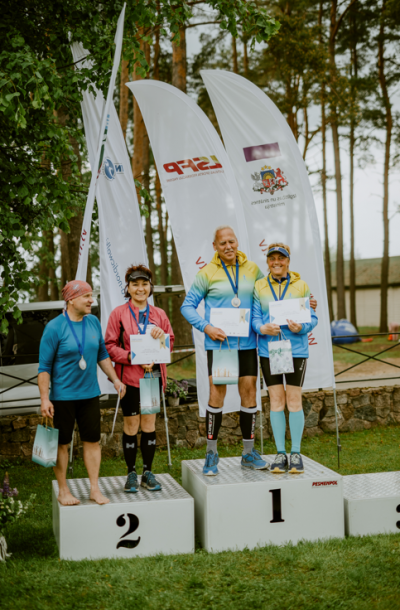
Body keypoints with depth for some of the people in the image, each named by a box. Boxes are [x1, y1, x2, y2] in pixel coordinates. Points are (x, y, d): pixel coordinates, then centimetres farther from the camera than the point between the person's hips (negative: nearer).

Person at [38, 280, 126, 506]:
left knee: (92, 440, 7)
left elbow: (102, 355, 16)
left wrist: (115, 379, 11)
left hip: (90, 394, 5)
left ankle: (95, 488, 16)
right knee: (62, 443, 5)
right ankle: (63, 490, 18)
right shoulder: (55, 327, -11)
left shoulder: (93, 322, 4)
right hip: (62, 396, -5)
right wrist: (44, 398, -13)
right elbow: (44, 366, -10)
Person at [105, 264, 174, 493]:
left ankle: (148, 472, 17)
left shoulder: (159, 314, 9)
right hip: (130, 376, -3)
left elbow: (170, 343, 11)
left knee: (149, 423, 7)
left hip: (154, 374, 3)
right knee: (131, 424, 1)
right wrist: (132, 357, -17)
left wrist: (161, 336, -12)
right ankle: (132, 474, 13)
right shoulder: (118, 314, -1)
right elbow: (110, 345, -3)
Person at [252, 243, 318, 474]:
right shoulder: (259, 287, 5)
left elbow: (312, 317, 2)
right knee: (276, 400, 3)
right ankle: (280, 453, 11)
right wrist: (263, 328, -18)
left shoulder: (301, 286, 3)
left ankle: (296, 453, 10)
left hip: (296, 349, -1)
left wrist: (301, 327, -19)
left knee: (294, 400, 0)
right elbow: (254, 317, 3)